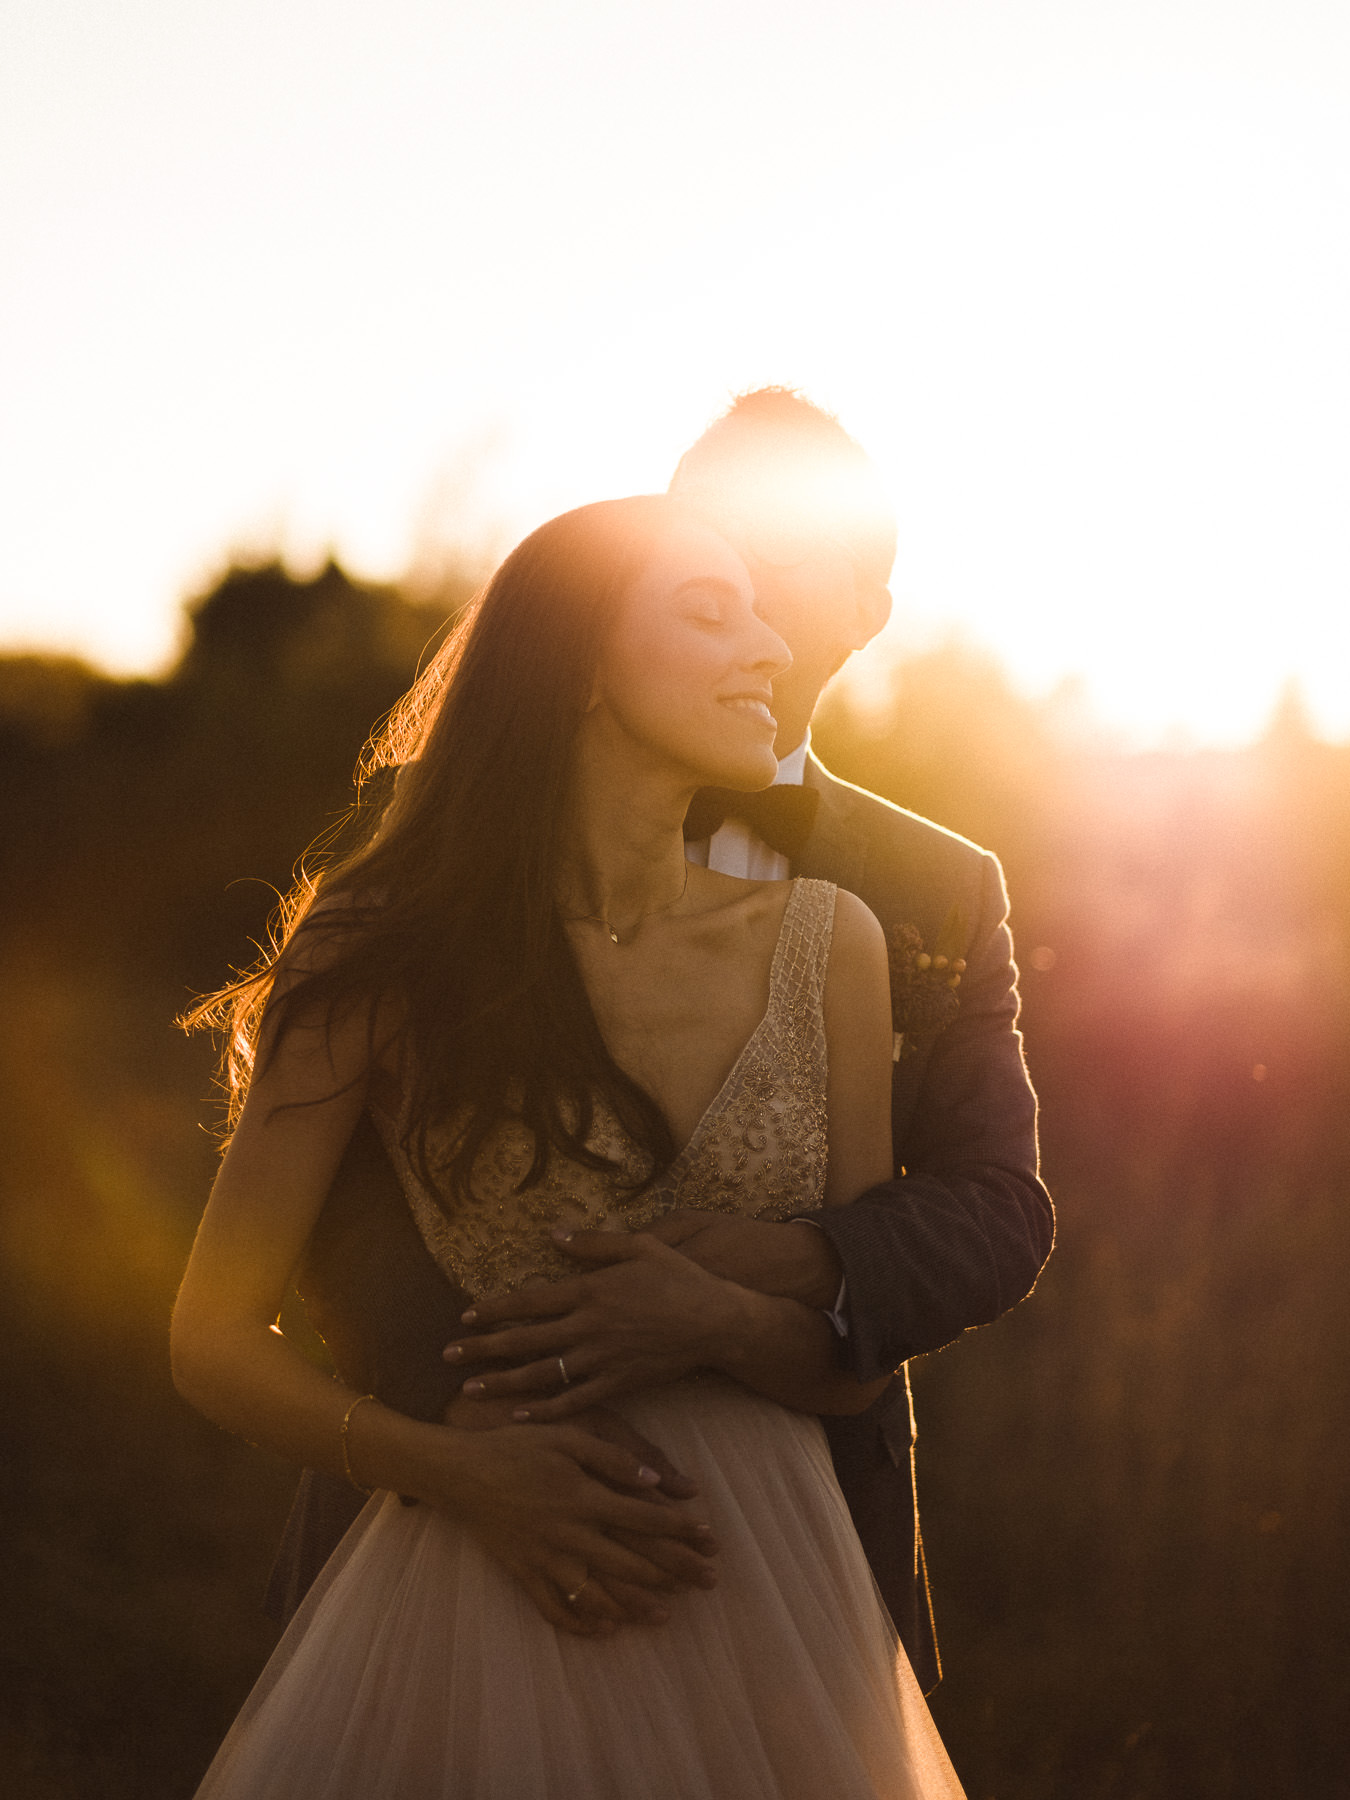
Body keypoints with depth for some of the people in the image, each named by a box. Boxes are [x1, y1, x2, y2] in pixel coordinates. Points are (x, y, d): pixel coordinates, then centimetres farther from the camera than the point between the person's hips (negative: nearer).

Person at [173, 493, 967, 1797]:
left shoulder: (823, 943, 2)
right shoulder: (391, 958, -5)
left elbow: (856, 1361, 5)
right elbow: (216, 1339, -1)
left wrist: (729, 1324, -16)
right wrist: (455, 1472, -15)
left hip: (762, 1605, 3)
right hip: (488, 1589, -3)